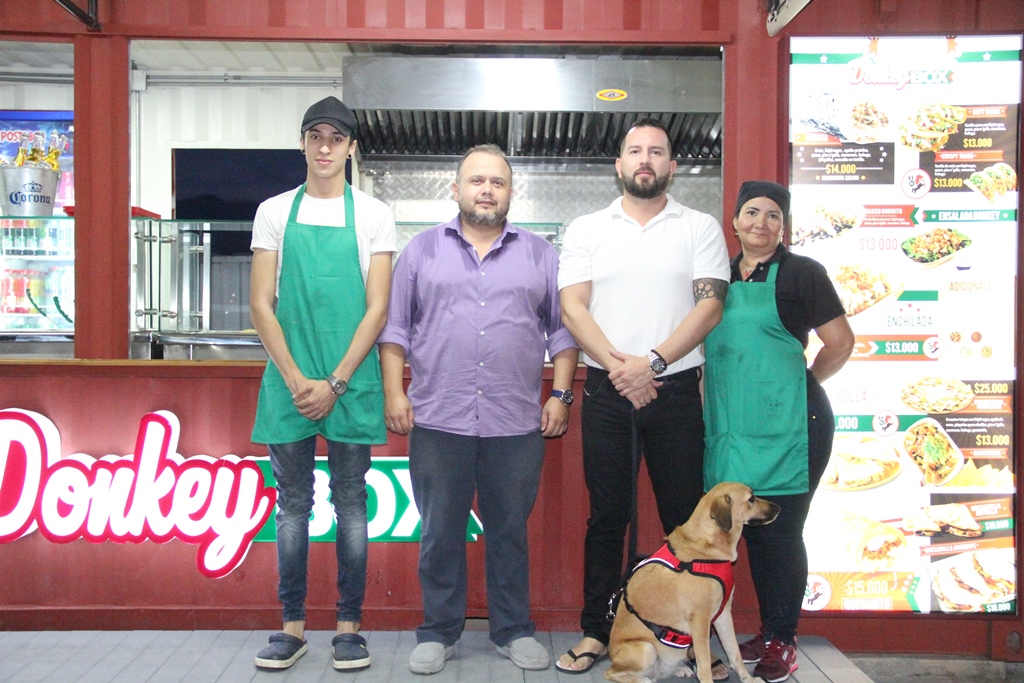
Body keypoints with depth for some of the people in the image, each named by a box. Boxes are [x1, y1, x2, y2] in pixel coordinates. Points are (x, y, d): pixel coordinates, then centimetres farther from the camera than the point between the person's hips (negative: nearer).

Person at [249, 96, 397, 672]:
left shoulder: (373, 215, 4)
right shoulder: (275, 212, 8)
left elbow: (377, 309, -2)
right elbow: (261, 306, 3)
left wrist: (334, 383, -10)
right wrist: (297, 381, -8)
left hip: (351, 382, -1)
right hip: (289, 381, 2)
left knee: (350, 503, 6)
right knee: (294, 504, 8)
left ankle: (349, 625, 16)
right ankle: (293, 624, 18)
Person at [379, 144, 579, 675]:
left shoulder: (539, 254, 11)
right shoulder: (422, 250, 9)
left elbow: (561, 331, 10)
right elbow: (396, 327, 7)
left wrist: (561, 395, 2)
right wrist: (394, 392, -2)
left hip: (517, 424, 1)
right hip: (438, 421, 0)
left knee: (510, 531, 9)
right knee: (440, 532, 7)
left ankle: (513, 631, 23)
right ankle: (438, 631, 21)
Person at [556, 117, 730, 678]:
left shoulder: (700, 229, 7)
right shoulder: (587, 230, 9)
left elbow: (710, 305, -3)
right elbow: (572, 307, 1)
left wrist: (652, 362, -14)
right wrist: (618, 364, -13)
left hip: (675, 390, 0)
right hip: (605, 393, 1)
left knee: (685, 516, 4)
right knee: (607, 515, 6)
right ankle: (596, 632, 17)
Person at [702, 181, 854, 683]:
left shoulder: (800, 273, -3)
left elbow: (840, 342, -3)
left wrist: (799, 384, 5)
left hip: (786, 428, -6)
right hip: (733, 428, 6)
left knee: (780, 534, -1)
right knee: (751, 532, 11)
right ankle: (766, 632, 23)